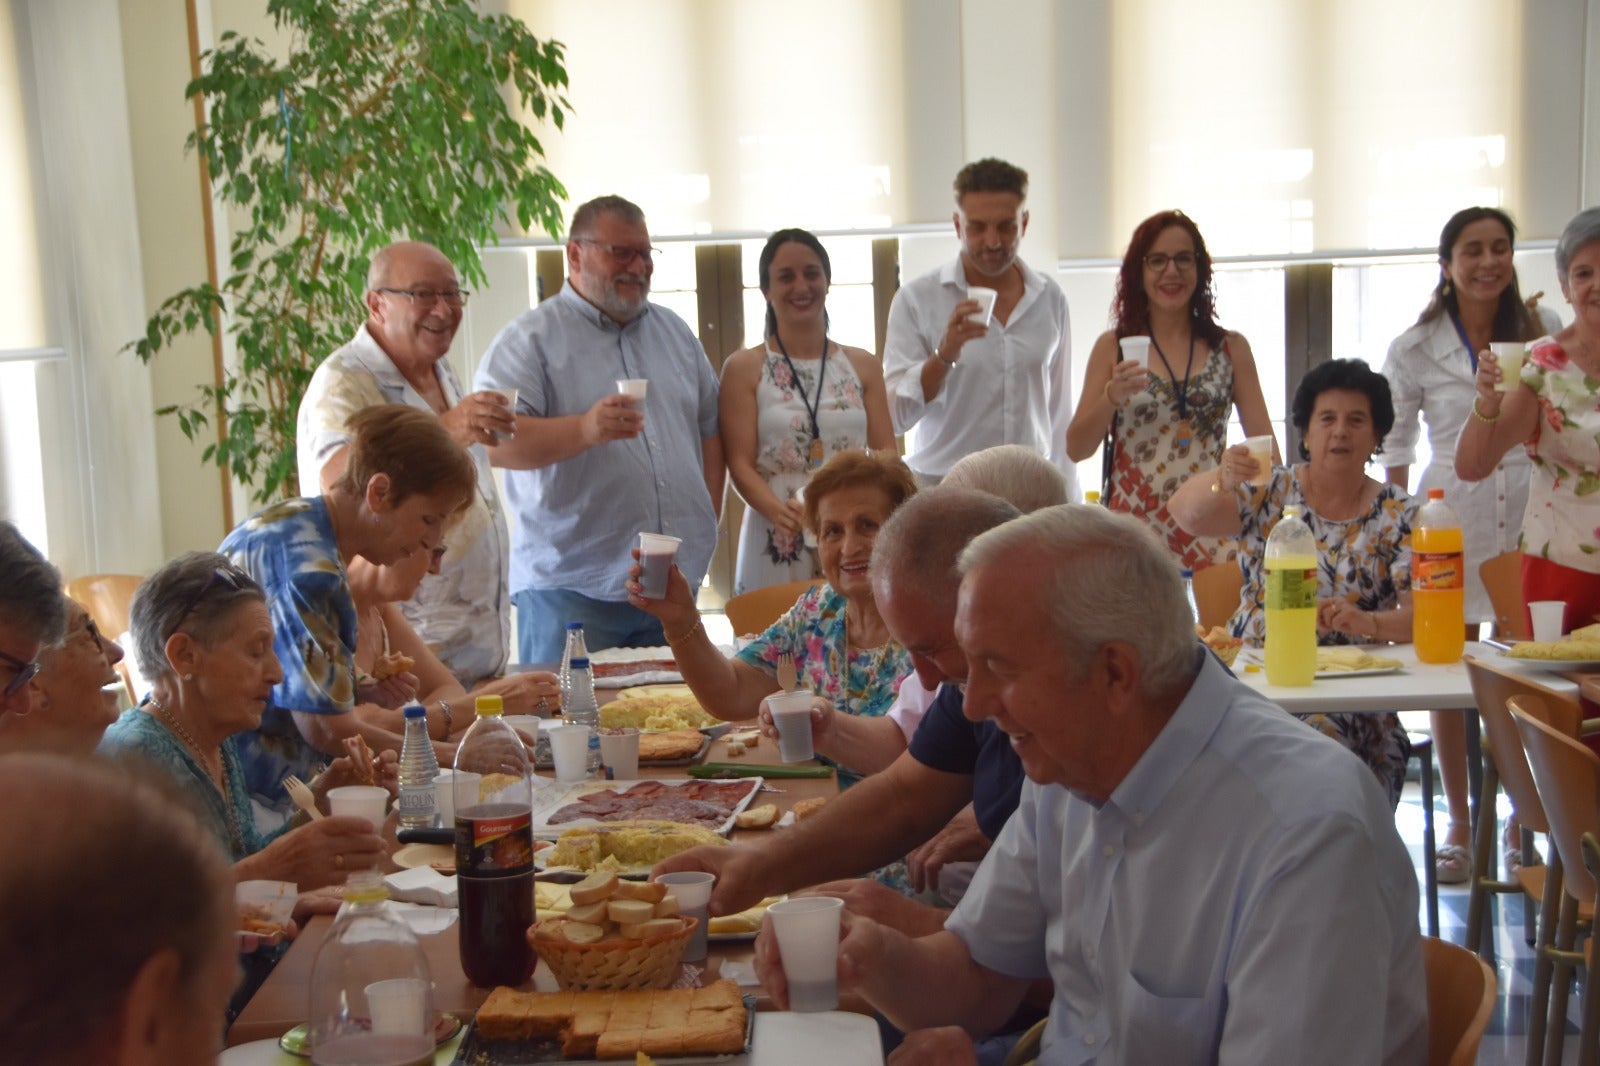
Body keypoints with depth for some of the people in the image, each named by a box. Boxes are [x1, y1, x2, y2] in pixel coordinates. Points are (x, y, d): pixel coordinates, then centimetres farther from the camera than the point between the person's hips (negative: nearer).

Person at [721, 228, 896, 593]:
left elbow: (886, 451, 9)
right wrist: (778, 511, -23)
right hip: (776, 547, -2)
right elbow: (740, 463, -4)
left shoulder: (864, 366, 13)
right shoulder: (744, 368, 3)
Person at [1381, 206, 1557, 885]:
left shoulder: (1543, 333, 7)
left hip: (1529, 516, 1)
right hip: (1449, 521, -1)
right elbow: (1395, 443, 4)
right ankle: (1460, 825, 16)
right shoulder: (1415, 350, 3)